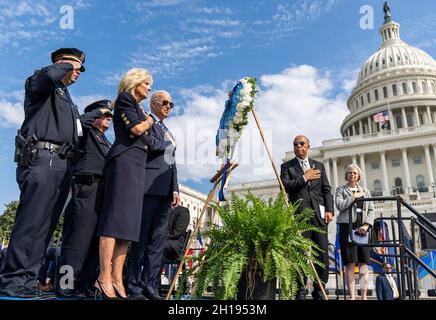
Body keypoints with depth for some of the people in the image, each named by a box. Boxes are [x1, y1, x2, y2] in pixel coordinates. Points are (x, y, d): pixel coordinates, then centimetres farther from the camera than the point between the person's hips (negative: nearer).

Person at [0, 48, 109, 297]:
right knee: (31, 221, -14)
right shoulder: (42, 84, 7)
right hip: (42, 158, -9)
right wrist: (68, 64, 2)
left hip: (62, 165, 9)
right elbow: (48, 74, -18)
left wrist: (100, 112, 53)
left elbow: (76, 122, 46)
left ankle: (28, 281, 5)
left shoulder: (65, 97, 32)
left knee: (46, 226, 3)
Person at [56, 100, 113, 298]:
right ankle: (67, 286, -10)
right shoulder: (86, 131, 11)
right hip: (87, 187, -7)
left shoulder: (107, 143, 30)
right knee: (80, 236, -12)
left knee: (97, 238, 2)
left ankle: (85, 284, 5)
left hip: (104, 192, 7)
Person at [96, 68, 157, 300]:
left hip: (137, 166, 9)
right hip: (124, 161, -9)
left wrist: (146, 122, 13)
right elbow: (137, 129, -10)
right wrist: (148, 122, 9)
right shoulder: (125, 99, 4)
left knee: (127, 221, -1)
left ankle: (117, 278, -2)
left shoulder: (138, 108, 29)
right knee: (116, 217, -16)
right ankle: (104, 277, -17)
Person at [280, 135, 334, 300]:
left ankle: (319, 291, 13)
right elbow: (285, 186, -7)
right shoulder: (287, 166, 10)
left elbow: (326, 190, 13)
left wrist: (329, 210, 1)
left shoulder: (319, 166, 18)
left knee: (323, 254, 2)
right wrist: (304, 178, -9)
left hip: (319, 215, 3)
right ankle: (300, 291, 7)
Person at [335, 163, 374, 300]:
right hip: (347, 226, -3)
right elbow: (339, 205, -7)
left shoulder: (365, 191, 20)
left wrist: (366, 225, -5)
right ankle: (352, 296, -5)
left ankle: (364, 296, 2)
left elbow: (371, 210, 11)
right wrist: (354, 196, -4)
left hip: (362, 227, 3)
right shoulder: (341, 190, 11)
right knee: (350, 263, -6)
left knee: (364, 263, -1)